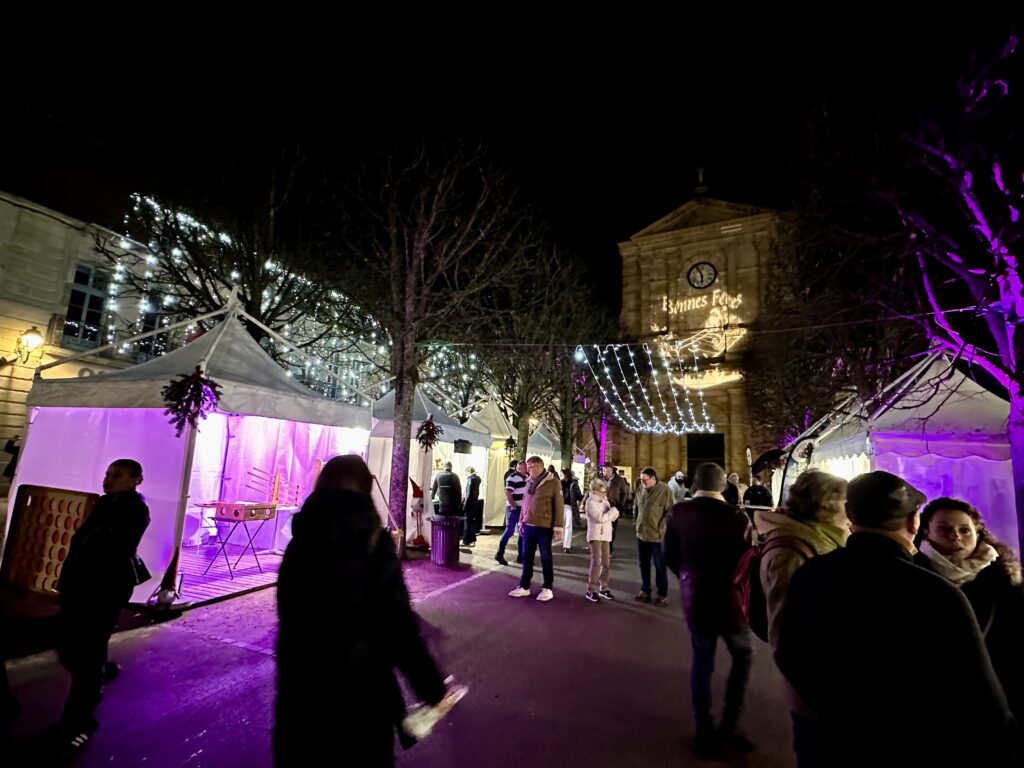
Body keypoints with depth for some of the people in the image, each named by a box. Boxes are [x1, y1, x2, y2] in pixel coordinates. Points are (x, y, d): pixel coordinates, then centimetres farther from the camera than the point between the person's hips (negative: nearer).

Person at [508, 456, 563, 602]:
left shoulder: (553, 482, -10)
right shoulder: (529, 482, 9)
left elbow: (558, 505, -10)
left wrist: (557, 527, -12)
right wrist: (521, 522, 16)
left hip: (544, 527, -6)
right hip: (528, 526, 6)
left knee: (545, 558, 6)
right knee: (527, 557, 12)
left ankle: (547, 588, 19)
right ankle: (524, 586, 23)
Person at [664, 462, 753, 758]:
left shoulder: (678, 512, -9)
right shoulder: (737, 518, -19)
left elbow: (670, 556, 1)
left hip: (693, 600, 3)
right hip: (729, 601, -2)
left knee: (702, 661, 20)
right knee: (743, 656, 24)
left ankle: (705, 732, 27)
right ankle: (729, 724, 22)